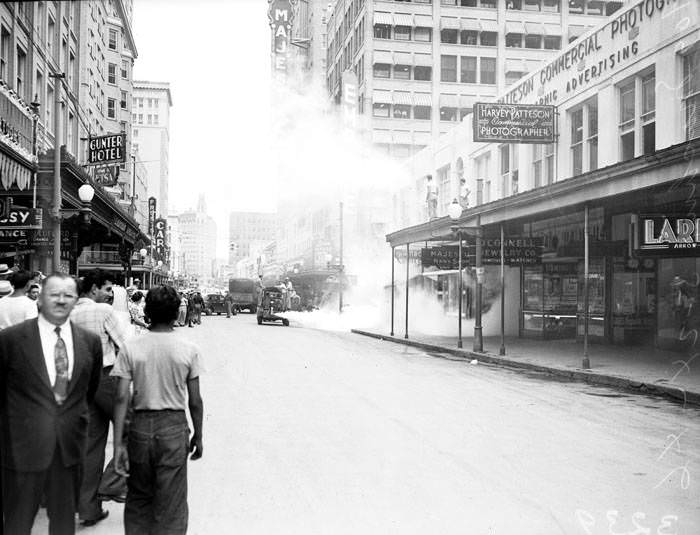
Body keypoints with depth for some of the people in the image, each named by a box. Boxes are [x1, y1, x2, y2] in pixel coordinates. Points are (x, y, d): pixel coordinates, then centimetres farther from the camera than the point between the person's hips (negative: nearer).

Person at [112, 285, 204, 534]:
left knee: (138, 498, 20)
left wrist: (118, 444, -4)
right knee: (172, 505, 7)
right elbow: (195, 401, -3)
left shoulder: (131, 348, -4)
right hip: (174, 427, -2)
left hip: (141, 425, 2)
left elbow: (122, 398, -7)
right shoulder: (189, 349, -7)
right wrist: (198, 436, 9)